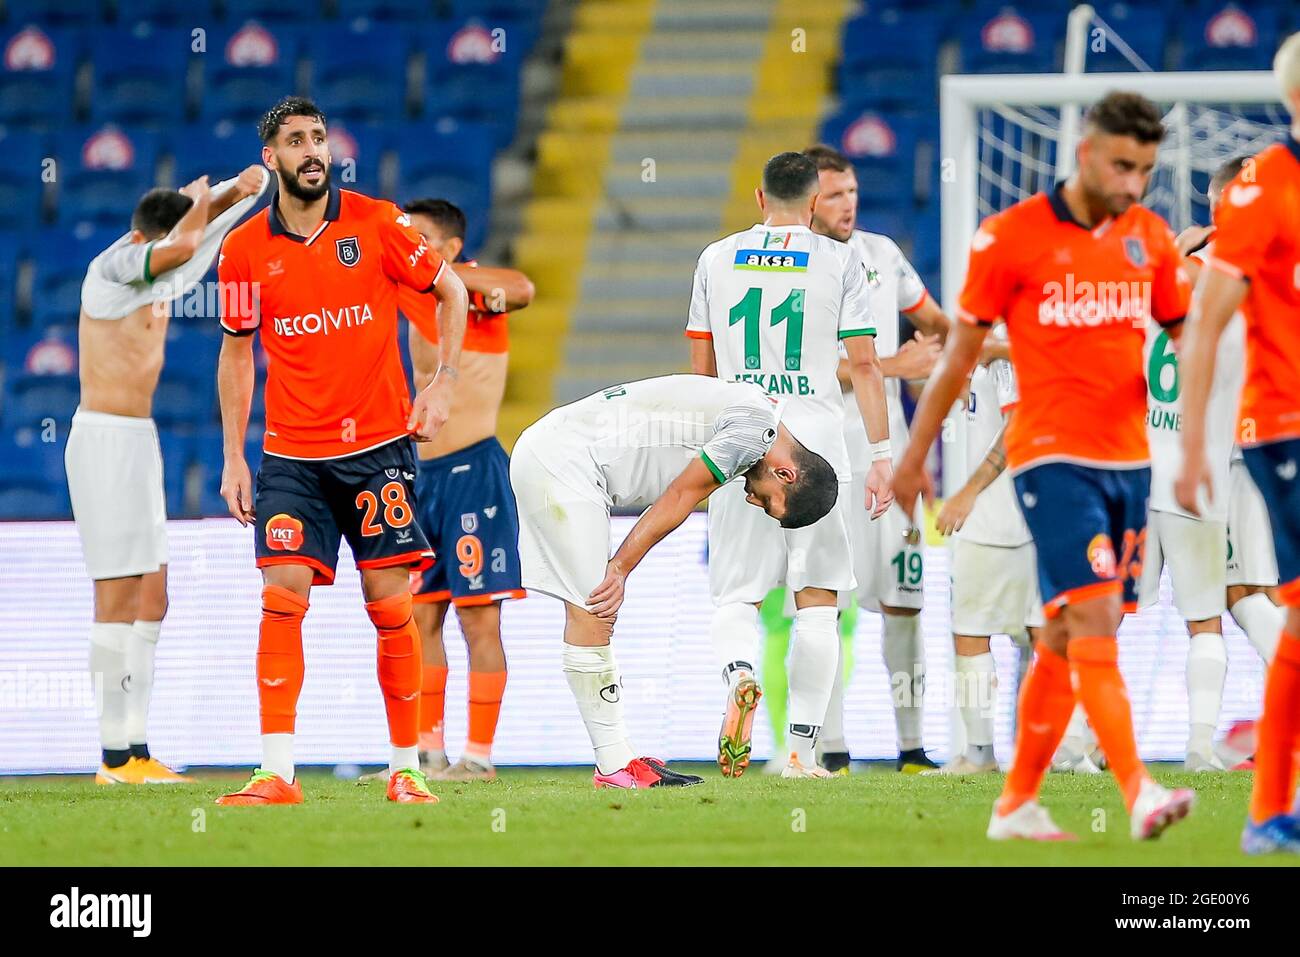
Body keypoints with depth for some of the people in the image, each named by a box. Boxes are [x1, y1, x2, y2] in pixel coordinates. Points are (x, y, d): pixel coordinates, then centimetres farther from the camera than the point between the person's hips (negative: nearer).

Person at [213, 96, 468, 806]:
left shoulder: (376, 222, -3)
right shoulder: (245, 250, 2)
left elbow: (450, 290, 8)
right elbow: (236, 352, 12)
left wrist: (443, 383, -4)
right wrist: (234, 459, 8)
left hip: (378, 446, -1)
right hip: (291, 453, 1)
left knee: (390, 606, -1)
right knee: (283, 598, -11)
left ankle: (406, 769, 8)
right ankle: (277, 774, -11)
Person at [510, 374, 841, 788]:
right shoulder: (755, 426, -14)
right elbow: (679, 498, -11)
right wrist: (621, 569, -6)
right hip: (561, 462, -11)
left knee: (595, 612, 9)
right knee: (591, 611, -9)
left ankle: (619, 758, 11)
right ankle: (614, 767, -8)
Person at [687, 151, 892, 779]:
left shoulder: (717, 260, 9)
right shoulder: (838, 262, 1)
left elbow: (701, 367, 13)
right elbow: (863, 363, -2)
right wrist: (881, 456, 1)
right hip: (815, 442, -1)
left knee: (736, 594, 7)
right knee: (817, 598, 5)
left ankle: (741, 674, -26)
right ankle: (801, 748, 2)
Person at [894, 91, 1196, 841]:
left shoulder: (1151, 239, 9)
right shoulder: (1010, 237, -4)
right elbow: (960, 355, 3)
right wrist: (915, 456, 7)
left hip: (1128, 459, 5)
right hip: (1053, 457, -5)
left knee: (1067, 639, 10)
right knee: (1095, 622, -17)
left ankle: (1018, 804, 20)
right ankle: (1139, 793, -26)